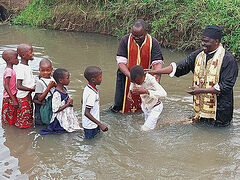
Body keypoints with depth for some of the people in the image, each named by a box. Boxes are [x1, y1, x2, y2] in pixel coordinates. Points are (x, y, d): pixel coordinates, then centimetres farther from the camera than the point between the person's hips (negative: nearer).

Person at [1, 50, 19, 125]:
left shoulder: (10, 70, 7)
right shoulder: (8, 71, -22)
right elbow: (6, 86, -28)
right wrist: (14, 100, -31)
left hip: (13, 96, 9)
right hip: (9, 98, -9)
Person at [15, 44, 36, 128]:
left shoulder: (27, 67, 7)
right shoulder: (20, 68, -23)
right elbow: (19, 86, -25)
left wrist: (34, 86, 3)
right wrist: (31, 89, -22)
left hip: (28, 95, 9)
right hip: (23, 97, -9)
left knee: (30, 113, 22)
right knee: (24, 115, 3)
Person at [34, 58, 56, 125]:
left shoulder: (53, 79, 3)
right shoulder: (40, 82, -15)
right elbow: (40, 98, -19)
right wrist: (49, 87, -22)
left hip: (52, 107, 6)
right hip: (43, 108, -6)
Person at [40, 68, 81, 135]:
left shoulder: (65, 89, 4)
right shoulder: (57, 94, -23)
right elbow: (55, 109, -23)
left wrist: (70, 102, 3)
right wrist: (67, 105, -21)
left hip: (68, 116, 9)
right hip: (61, 119, -9)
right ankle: (50, 129, 11)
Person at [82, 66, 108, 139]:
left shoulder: (87, 88, 0)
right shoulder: (92, 94, -29)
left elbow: (83, 102, 17)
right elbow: (86, 113, -31)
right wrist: (100, 124, -32)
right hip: (91, 126, -9)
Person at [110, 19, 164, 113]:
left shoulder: (153, 42, -12)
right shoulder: (125, 40, -14)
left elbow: (157, 62, -18)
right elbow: (121, 62, -17)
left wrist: (157, 79, -36)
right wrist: (130, 76, -32)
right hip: (125, 76, 0)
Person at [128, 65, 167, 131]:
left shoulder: (151, 80, -33)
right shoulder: (137, 78, -17)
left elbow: (163, 94, -46)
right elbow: (132, 84, 9)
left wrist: (145, 91, -54)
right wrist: (130, 92, -11)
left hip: (155, 107, -6)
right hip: (145, 106, 6)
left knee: (145, 129, -15)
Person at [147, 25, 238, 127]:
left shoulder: (228, 59, -13)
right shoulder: (198, 55, 5)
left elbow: (226, 86, -17)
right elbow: (179, 67, 5)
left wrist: (201, 90, -20)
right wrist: (155, 72, -4)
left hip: (219, 109, -5)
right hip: (201, 106, 5)